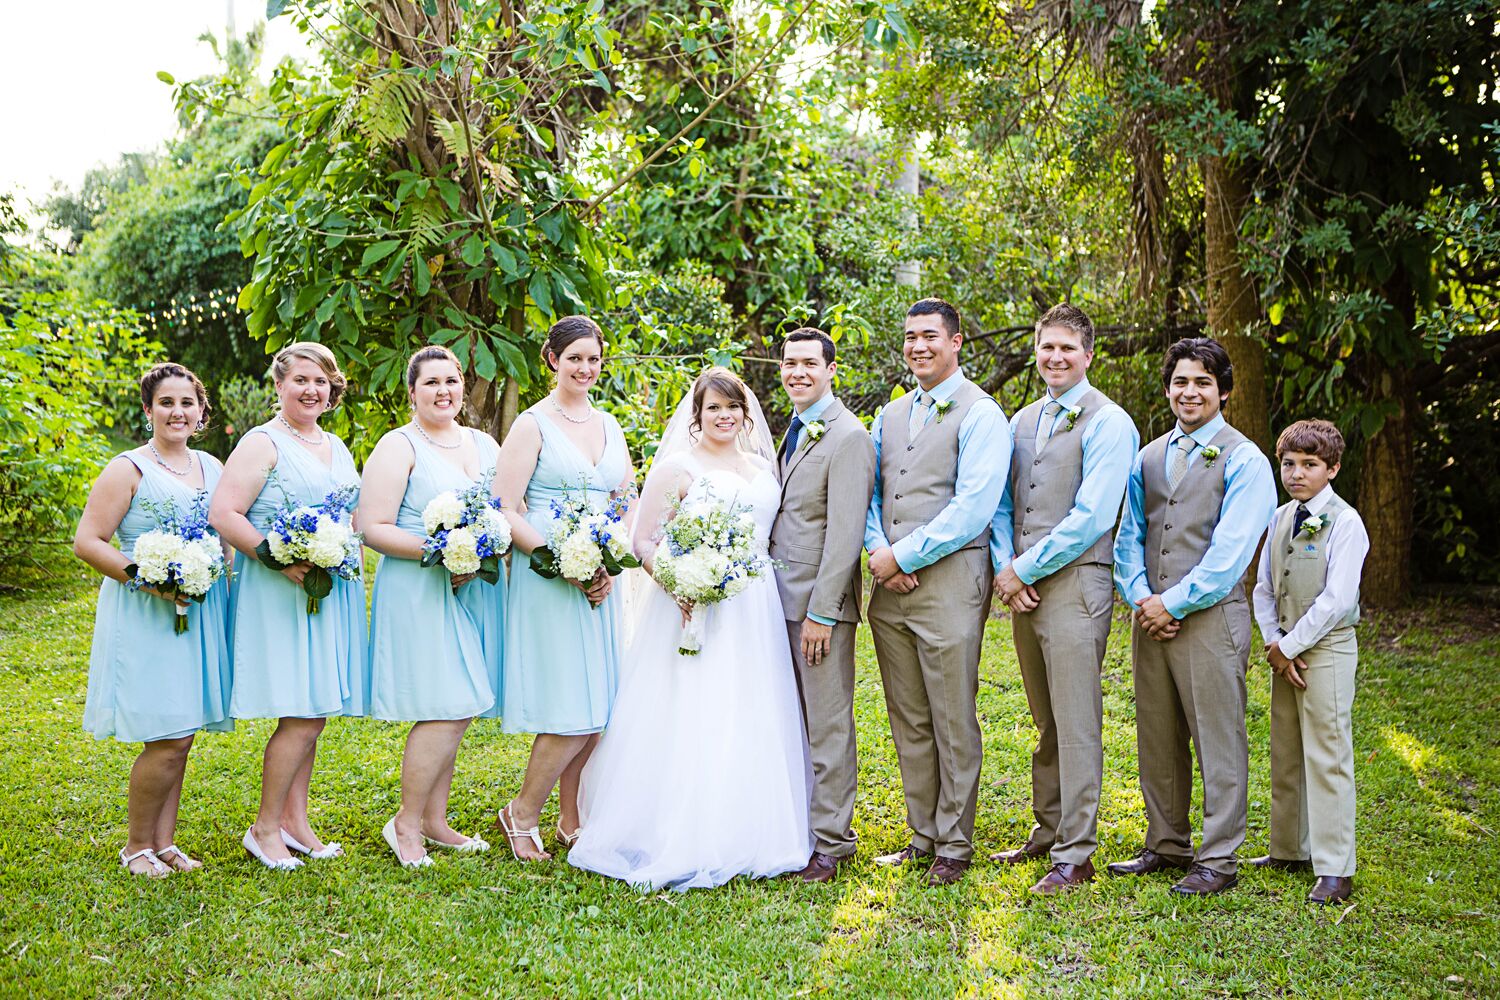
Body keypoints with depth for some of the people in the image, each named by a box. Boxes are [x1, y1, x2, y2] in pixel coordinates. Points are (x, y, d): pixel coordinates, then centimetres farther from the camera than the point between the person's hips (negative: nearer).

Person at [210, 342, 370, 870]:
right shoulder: (263, 443, -5)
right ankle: (265, 827, 3)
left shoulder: (337, 447, 17)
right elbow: (223, 514, -14)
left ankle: (295, 820, 18)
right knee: (301, 716, -10)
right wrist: (281, 560, -22)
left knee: (313, 715, 9)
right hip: (279, 593, -7)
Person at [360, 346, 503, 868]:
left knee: (455, 712, 8)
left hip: (475, 590, 6)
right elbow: (373, 529, -10)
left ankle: (435, 820, 18)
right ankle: (406, 822, 5)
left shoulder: (485, 445, 16)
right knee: (445, 712, -11)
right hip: (419, 593, -6)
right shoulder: (398, 447, -4)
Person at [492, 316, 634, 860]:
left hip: (601, 583, 6)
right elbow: (505, 512, -9)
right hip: (547, 583, -6)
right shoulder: (533, 424, -4)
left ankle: (572, 823, 20)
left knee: (596, 712, 6)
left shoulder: (608, 425, 14)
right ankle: (521, 815, 12)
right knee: (569, 713, -8)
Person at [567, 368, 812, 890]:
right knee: (689, 723, -6)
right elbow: (644, 542, -4)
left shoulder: (762, 467, 15)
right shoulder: (676, 467, -1)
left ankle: (745, 837, 19)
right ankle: (684, 842, 3)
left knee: (749, 724, 8)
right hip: (692, 609, -5)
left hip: (754, 614, 5)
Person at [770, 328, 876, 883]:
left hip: (821, 603, -8)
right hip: (784, 599, 8)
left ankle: (831, 842, 7)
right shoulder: (795, 431, 17)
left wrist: (821, 612, -18)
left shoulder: (848, 437, -12)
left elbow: (844, 533, -16)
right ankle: (801, 824, 22)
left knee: (828, 726, -1)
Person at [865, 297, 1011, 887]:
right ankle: (922, 835, 23)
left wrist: (902, 556, -13)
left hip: (949, 581, -6)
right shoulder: (890, 415, 17)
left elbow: (972, 509, -15)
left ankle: (954, 846, 12)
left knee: (953, 723, 1)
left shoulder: (980, 415, -6)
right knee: (908, 722, 11)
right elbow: (868, 491, 16)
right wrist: (878, 551, -3)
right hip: (890, 585, 6)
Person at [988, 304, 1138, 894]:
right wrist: (1005, 568, 0)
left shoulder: (1108, 423, -6)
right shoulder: (1021, 421, 16)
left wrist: (1024, 569, -10)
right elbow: (1002, 504, 17)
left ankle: (1074, 855, 1)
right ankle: (1047, 832, 24)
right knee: (1045, 721, 14)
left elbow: (1092, 518, -13)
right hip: (1022, 586, 7)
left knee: (1077, 723, -5)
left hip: (1076, 581, -6)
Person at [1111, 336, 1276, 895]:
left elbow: (1230, 550, -11)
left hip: (1210, 617, -6)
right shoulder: (1147, 458, 15)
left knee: (1218, 740, -1)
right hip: (1152, 618, 6)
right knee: (1157, 739, 12)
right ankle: (1167, 845, 25)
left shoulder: (1243, 460, -3)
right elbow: (1129, 536, 14)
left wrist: (1174, 602, -12)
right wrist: (1140, 597, -2)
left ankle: (1218, 860, 8)